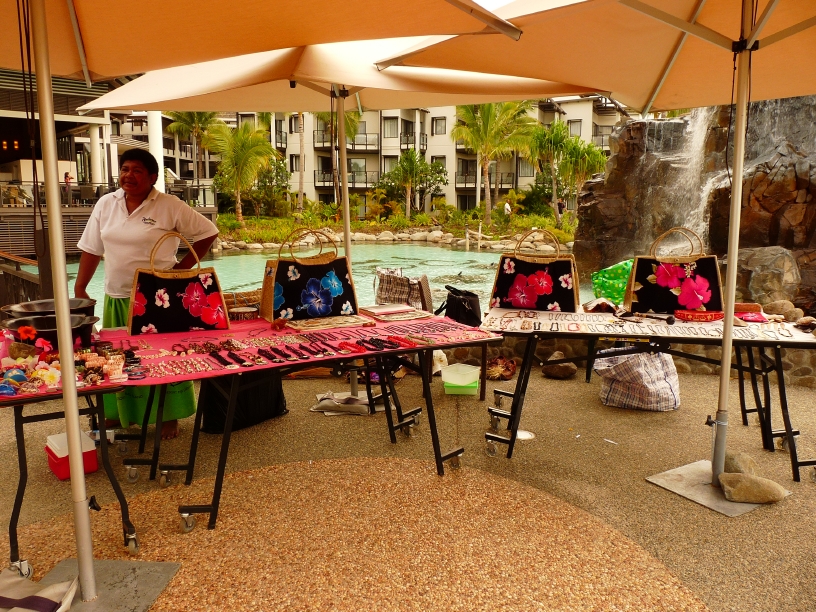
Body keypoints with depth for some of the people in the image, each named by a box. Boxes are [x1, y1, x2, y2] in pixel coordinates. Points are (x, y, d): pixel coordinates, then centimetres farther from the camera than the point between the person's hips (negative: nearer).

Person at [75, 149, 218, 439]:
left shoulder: (169, 206, -7)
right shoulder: (106, 204, 6)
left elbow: (208, 232, -2)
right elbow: (91, 249, 10)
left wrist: (184, 266, -6)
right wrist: (79, 289, 6)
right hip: (117, 298, 5)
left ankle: (169, 417, 16)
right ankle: (121, 415, 25)